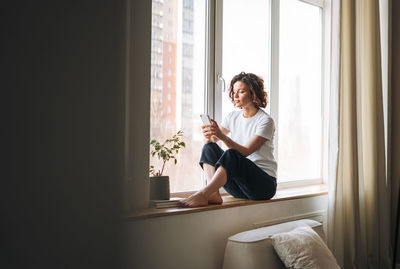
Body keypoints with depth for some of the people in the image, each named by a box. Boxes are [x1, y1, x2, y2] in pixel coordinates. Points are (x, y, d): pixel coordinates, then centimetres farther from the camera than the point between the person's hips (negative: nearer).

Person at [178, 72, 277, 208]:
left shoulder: (265, 120, -9)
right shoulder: (233, 116, 11)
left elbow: (245, 151, -19)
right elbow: (213, 140, 3)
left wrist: (222, 136, -32)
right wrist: (208, 136, -21)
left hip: (264, 184, -6)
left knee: (231, 155, -33)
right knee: (209, 147, -13)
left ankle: (202, 195, -38)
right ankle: (214, 194, -30)